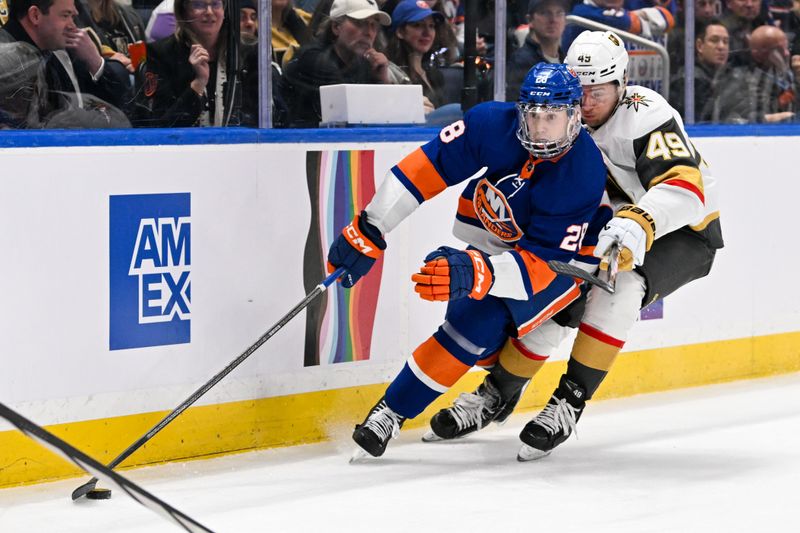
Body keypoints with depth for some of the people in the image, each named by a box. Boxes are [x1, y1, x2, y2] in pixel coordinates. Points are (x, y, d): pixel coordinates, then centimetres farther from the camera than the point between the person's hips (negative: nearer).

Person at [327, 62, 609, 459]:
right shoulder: (492, 125, -26)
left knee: (478, 322, -21)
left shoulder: (583, 175, -34)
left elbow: (541, 263, -36)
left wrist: (475, 273, -52)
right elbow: (425, 167, -21)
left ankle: (394, 411, -13)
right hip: (486, 232, 5)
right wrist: (369, 230, -24)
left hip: (562, 251, -5)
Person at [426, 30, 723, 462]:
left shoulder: (645, 116, -31)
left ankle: (570, 400, -25)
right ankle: (499, 393, 18)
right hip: (617, 228, 7)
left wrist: (638, 224, -60)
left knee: (619, 286, -32)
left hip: (686, 232, -7)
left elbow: (684, 188, -45)